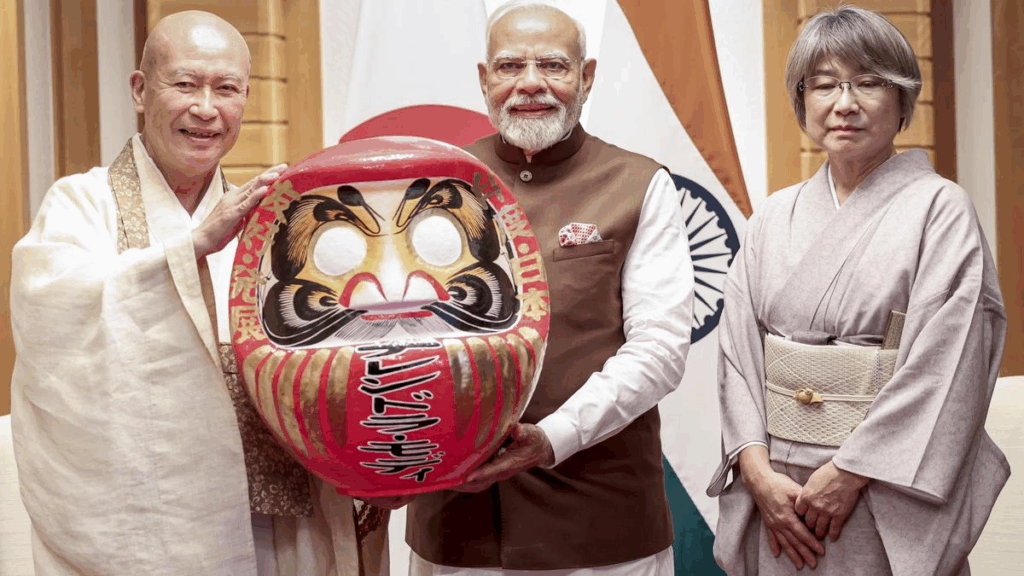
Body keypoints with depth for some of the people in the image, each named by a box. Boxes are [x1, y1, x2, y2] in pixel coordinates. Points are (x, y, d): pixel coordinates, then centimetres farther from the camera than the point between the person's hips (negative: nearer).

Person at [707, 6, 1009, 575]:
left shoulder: (940, 209, -6)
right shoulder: (775, 217, 7)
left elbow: (943, 368, -13)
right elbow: (739, 351, 2)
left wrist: (851, 471, -16)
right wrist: (757, 469, -9)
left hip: (886, 497, -4)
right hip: (773, 488, 4)